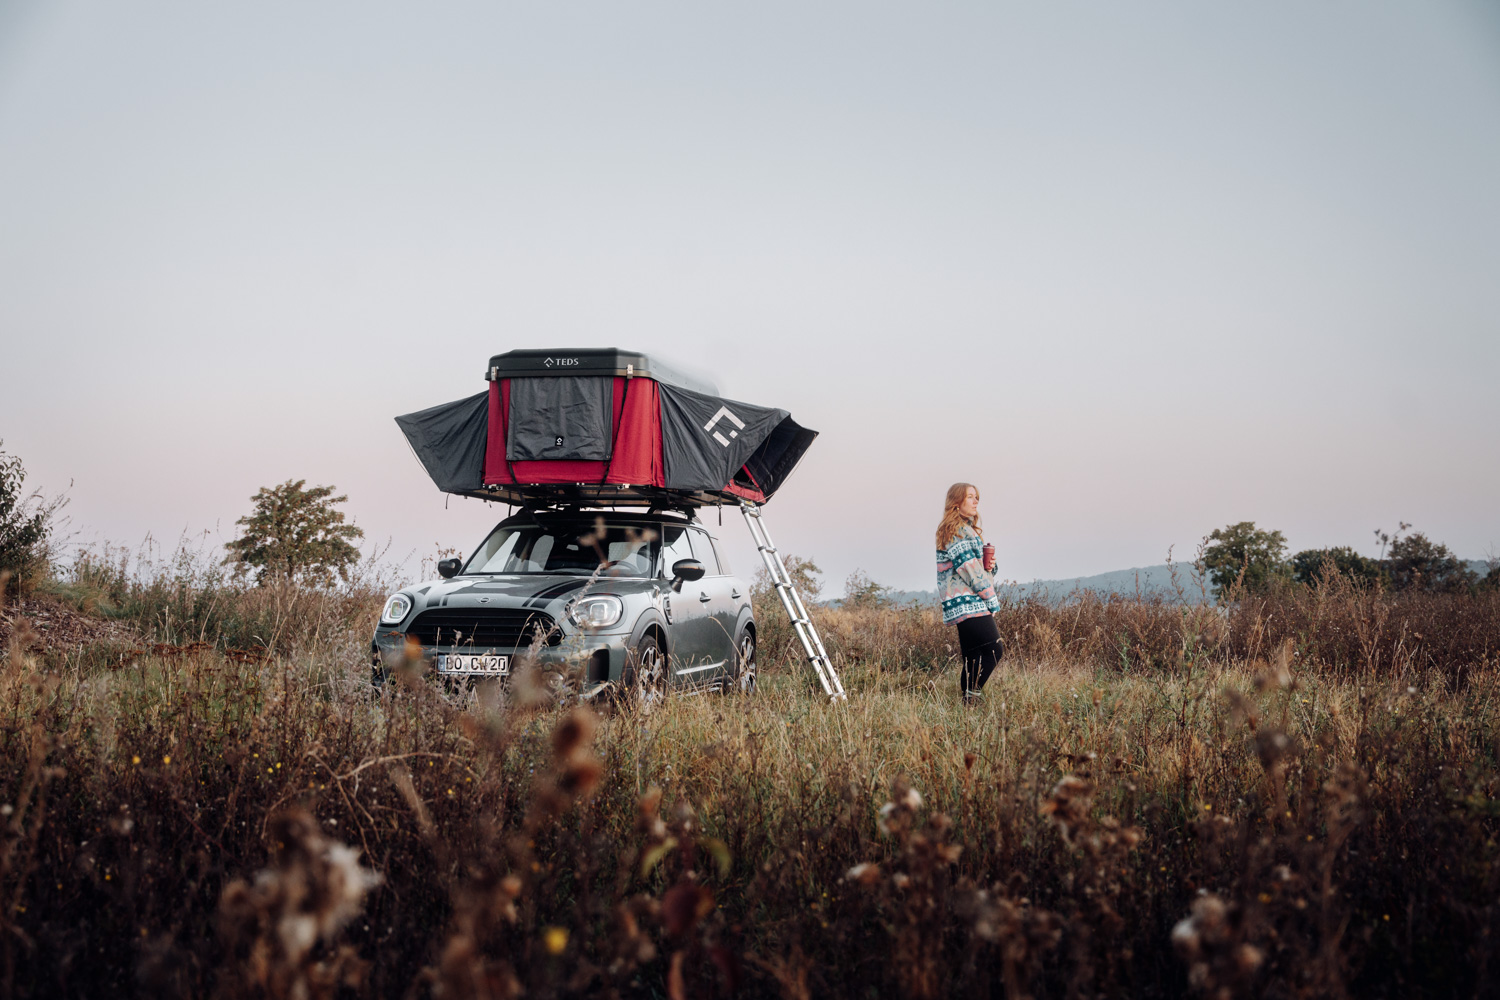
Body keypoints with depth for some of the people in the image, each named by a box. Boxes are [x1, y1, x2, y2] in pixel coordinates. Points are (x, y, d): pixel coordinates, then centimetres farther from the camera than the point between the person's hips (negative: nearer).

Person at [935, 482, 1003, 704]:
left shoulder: (967, 528, 22)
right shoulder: (956, 530, -10)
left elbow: (978, 565, 28)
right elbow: (968, 568, -15)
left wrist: (990, 565, 3)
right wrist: (992, 599, -11)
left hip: (974, 603, 11)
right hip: (968, 603, -11)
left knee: (974, 658, 9)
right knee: (993, 650, -17)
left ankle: (967, 701, 11)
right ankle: (970, 696, -17)